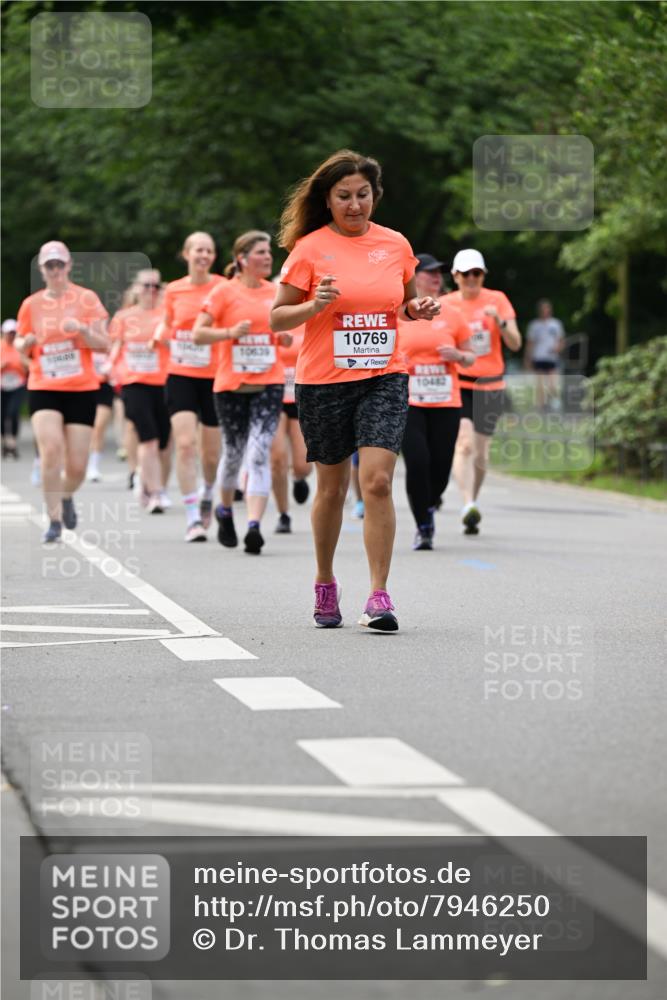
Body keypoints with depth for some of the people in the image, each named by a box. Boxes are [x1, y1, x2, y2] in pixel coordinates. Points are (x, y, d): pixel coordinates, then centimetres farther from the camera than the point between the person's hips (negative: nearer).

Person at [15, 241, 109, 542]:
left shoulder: (86, 298, 1)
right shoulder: (31, 304, 6)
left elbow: (103, 344, -1)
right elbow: (21, 346, 17)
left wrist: (83, 329, -20)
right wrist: (26, 342, -7)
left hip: (82, 390, 0)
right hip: (43, 389, 0)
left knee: (77, 466, -1)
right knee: (50, 450, -22)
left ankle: (66, 497, 34)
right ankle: (54, 520, -13)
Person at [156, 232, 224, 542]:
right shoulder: (174, 290, 4)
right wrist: (159, 336, -2)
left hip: (215, 377, 0)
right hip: (182, 376, 0)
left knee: (212, 453, 8)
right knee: (185, 444, -14)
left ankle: (208, 494, 41)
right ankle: (192, 518, -12)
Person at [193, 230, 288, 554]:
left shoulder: (276, 293, 9)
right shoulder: (225, 292, -3)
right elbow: (198, 333, -6)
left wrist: (287, 336, 2)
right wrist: (231, 332, -19)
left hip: (269, 384, 2)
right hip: (231, 384, -2)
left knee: (259, 454, -12)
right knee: (234, 453, 10)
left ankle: (254, 526, -18)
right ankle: (225, 510, 37)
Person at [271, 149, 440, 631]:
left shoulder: (396, 244, 6)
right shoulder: (309, 248, -3)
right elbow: (277, 318, -1)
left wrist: (419, 308, -1)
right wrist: (314, 306, -19)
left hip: (384, 378, 1)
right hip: (323, 382, -1)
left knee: (377, 482, -13)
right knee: (332, 487, 9)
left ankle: (379, 596, -12)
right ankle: (325, 584, 30)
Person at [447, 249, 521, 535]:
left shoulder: (497, 300, 2)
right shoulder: (445, 305, 1)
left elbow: (515, 344, -3)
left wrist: (500, 321, -20)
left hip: (490, 386, 2)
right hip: (457, 385, -2)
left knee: (481, 454, 7)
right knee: (464, 444, -21)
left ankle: (471, 505, 24)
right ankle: (468, 505, -31)